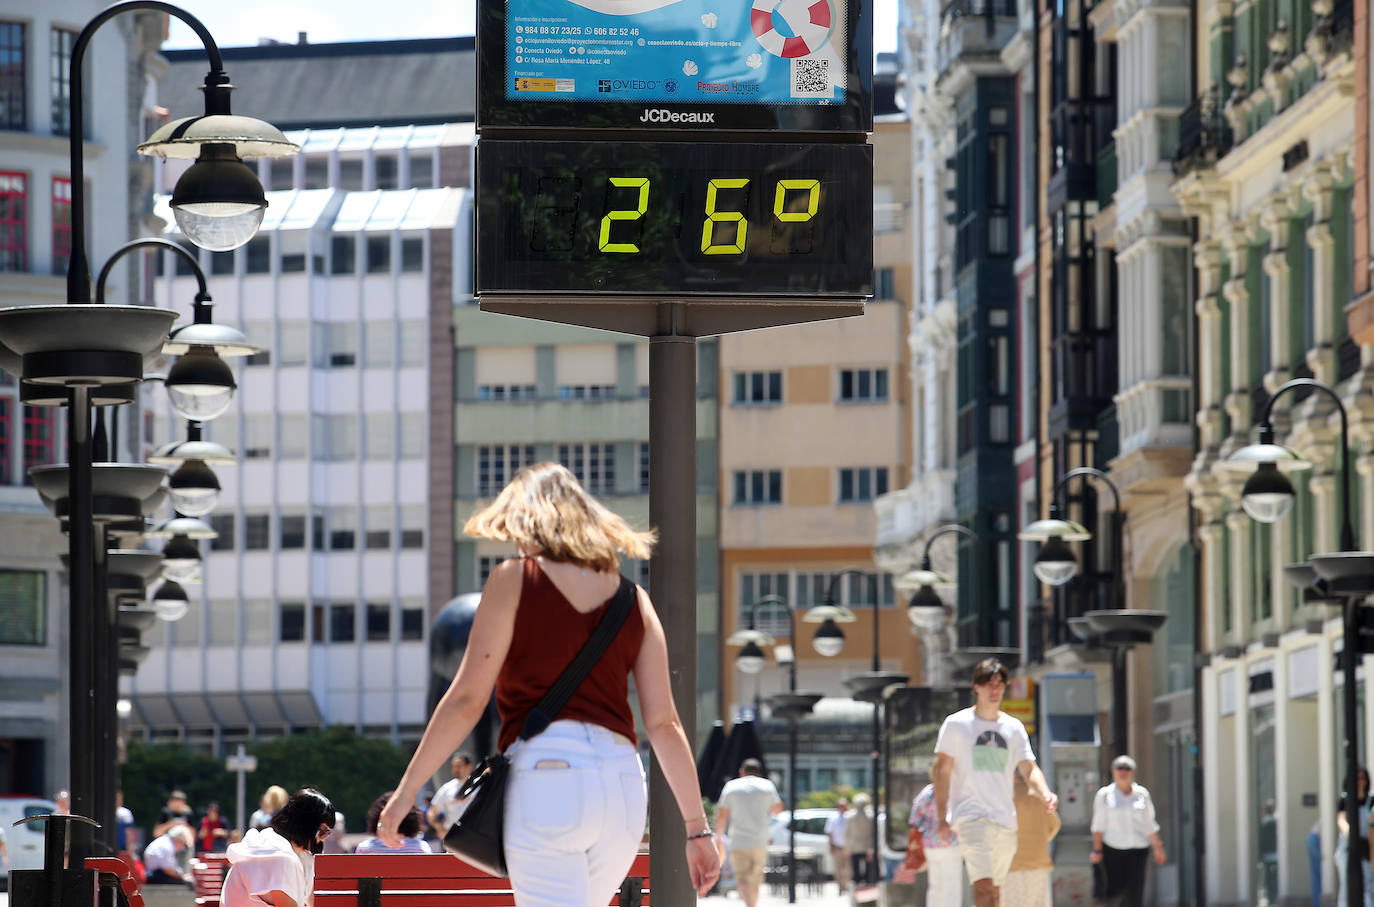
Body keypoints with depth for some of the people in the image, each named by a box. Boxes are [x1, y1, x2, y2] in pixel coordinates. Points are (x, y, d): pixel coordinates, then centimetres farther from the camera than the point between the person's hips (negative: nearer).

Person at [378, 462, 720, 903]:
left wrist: (406, 790, 2)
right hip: (624, 784, 5)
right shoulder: (632, 597, 14)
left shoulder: (514, 578, 3)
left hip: (546, 772, -5)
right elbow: (664, 723, 10)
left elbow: (467, 700, -3)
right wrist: (697, 827, 14)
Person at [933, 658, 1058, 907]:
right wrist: (942, 817, -5)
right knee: (983, 886, -20)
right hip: (971, 818, -5)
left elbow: (1029, 768, 8)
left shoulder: (1014, 727, 12)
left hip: (1006, 821, 5)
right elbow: (942, 770, 2)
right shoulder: (957, 724, 1)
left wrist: (1045, 794, -13)